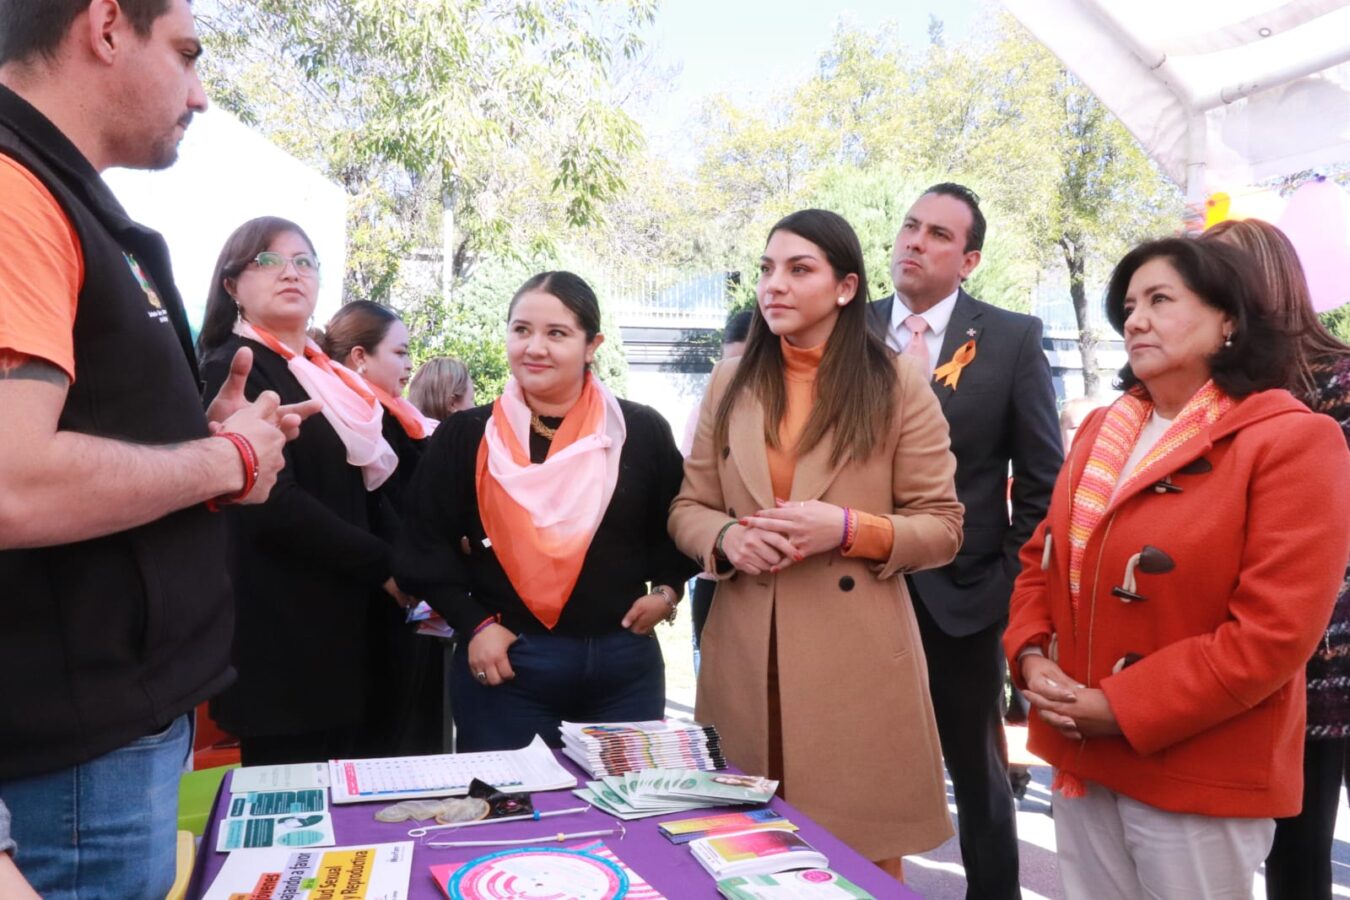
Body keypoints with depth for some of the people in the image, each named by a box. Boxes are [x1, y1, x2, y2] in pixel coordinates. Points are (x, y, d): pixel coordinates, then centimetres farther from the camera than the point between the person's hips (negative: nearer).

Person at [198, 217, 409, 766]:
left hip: (345, 620, 8)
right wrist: (384, 565, -12)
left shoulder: (326, 376, 17)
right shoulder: (232, 371, -8)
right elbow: (272, 504, -19)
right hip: (284, 632, -8)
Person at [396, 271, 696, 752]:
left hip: (624, 664, 2)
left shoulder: (643, 432, 0)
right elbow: (426, 543, 2)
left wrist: (666, 589, -2)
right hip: (505, 666, -1)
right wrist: (474, 623, -7)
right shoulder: (466, 436, -1)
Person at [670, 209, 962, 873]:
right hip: (745, 665, 3)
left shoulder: (897, 388, -1)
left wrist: (849, 529, -18)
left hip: (857, 665, -2)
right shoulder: (730, 384, 8)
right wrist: (727, 537, -11)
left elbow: (943, 528, -1)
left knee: (865, 863, 7)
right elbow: (687, 509, 11)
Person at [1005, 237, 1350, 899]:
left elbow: (1275, 632, -19)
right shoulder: (1100, 430, 9)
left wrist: (1121, 708, -17)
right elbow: (1042, 558, 13)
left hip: (1196, 778, -5)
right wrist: (1032, 657, -5)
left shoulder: (1292, 440, -12)